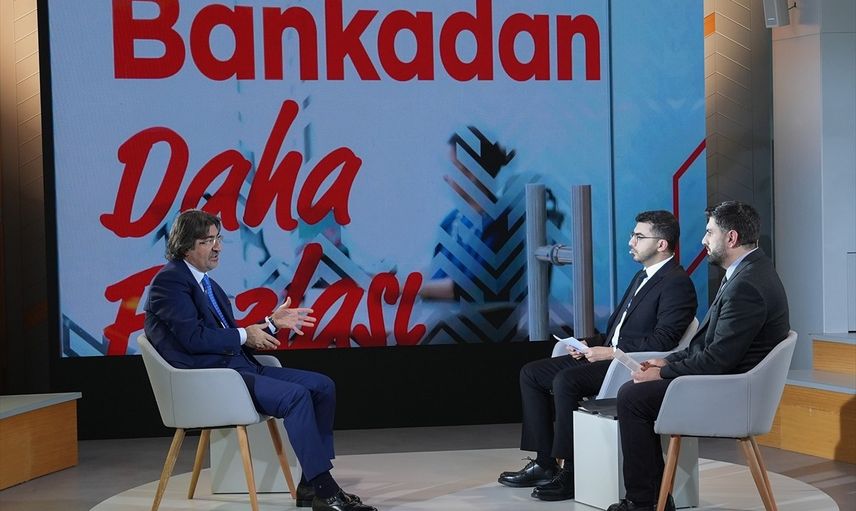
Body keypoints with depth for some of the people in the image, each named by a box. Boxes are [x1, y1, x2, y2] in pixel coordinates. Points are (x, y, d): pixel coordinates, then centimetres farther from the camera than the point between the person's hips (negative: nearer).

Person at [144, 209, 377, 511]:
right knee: (295, 395, -26)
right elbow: (193, 337, -17)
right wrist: (244, 335, -8)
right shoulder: (169, 281, -7)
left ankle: (311, 486, -4)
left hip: (240, 367, 10)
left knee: (323, 386, -2)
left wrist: (271, 324, 9)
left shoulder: (209, 286, 23)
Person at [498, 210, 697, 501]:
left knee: (566, 380, -31)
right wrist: (594, 346, 5)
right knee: (531, 373, 1)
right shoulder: (643, 277, 20)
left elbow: (663, 342, -21)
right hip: (610, 355, 10)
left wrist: (612, 352, -20)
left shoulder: (677, 283, -11)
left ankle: (571, 472, -21)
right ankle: (545, 463, -1)